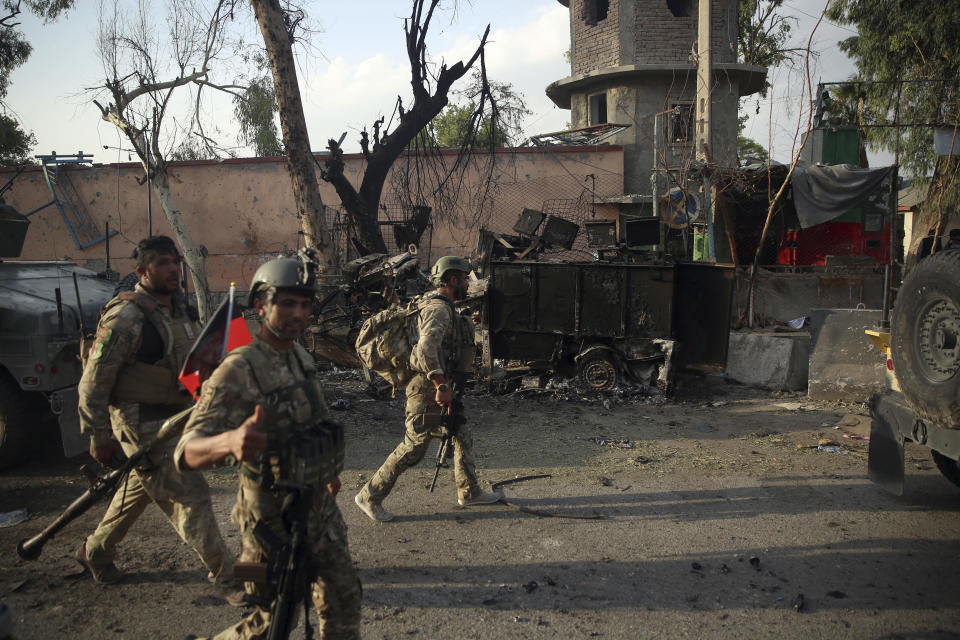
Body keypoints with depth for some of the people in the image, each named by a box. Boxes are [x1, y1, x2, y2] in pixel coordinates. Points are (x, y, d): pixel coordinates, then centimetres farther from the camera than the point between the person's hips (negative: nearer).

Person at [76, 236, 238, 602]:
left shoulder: (178, 308, 7)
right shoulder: (126, 318, -20)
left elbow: (192, 361, 21)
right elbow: (94, 381, -18)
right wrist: (99, 437, -16)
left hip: (172, 417, 9)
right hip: (143, 424, -9)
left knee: (139, 489, 24)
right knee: (189, 496, -7)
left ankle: (95, 551, 45)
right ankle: (224, 576, 2)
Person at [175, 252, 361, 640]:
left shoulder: (301, 357, 3)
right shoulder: (239, 371, -22)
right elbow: (188, 451, -33)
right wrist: (230, 441, -55)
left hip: (320, 509, 7)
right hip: (273, 520, -7)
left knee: (343, 599, 16)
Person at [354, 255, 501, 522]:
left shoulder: (446, 309, 16)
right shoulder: (438, 309, -17)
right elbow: (426, 350, -31)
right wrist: (441, 386, -32)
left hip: (441, 386, 10)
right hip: (427, 389, -10)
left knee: (463, 438, 15)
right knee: (414, 447, -5)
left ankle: (469, 492, 27)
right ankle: (369, 496, 5)